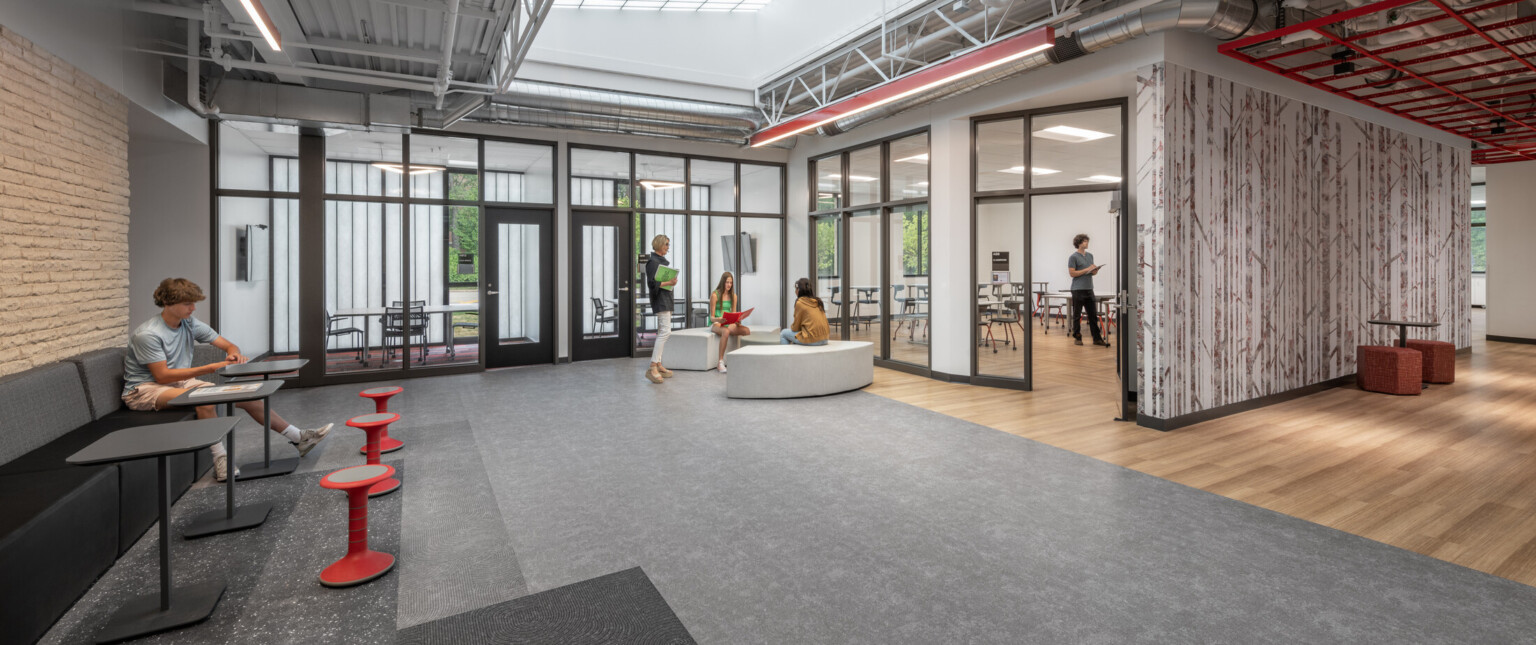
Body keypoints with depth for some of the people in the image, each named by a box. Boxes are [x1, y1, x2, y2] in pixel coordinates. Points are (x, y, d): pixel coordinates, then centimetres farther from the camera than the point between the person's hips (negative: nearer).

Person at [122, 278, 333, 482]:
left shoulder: (190, 324, 2)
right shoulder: (148, 334, -18)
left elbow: (228, 345, 6)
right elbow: (162, 376, -21)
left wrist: (234, 353, -19)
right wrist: (209, 369, -26)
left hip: (181, 382, 7)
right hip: (145, 389, -7)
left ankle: (299, 438, -4)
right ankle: (220, 460, -30)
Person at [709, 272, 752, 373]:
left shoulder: (733, 296, 12)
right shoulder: (715, 295, -5)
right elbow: (712, 317, -7)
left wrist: (737, 320, -15)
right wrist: (718, 319, -30)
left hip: (728, 324, 5)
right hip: (715, 323, -5)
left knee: (746, 330, -23)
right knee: (726, 331, -40)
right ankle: (720, 362, -38)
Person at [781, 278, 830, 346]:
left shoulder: (800, 303, -7)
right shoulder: (818, 301, 11)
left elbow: (795, 328, -1)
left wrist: (791, 326, 21)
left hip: (811, 340, -7)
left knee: (783, 334, 13)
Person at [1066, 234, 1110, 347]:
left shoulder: (1090, 255, 16)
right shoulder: (1073, 257, -6)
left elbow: (1092, 271, 21)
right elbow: (1072, 273, -13)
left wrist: (1095, 270, -1)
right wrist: (1087, 270, -17)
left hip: (1089, 289, 7)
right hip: (1078, 290, -6)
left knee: (1093, 315, 5)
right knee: (1077, 315, 2)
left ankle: (1097, 338, 8)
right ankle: (1077, 338, 11)